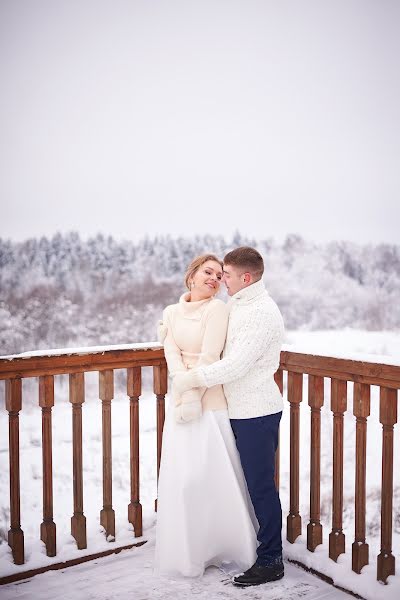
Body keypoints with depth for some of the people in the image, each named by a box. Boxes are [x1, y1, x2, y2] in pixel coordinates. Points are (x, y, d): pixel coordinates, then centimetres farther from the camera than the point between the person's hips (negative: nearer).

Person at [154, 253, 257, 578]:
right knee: (181, 476, 9)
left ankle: (229, 549, 21)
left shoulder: (217, 308, -5)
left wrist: (193, 395, -15)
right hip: (181, 399, 5)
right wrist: (186, 389, -16)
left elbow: (209, 356, -12)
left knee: (215, 475, 1)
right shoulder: (172, 312, 10)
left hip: (211, 398, -5)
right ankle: (187, 551, 26)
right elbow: (172, 354, -2)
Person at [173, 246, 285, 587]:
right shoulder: (238, 305, 12)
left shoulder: (262, 313, -19)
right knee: (252, 483, 18)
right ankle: (256, 547, 33)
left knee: (261, 486, 0)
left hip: (256, 412, -9)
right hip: (242, 409, 9)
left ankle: (270, 562, 14)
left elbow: (235, 366, -24)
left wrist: (190, 380, -16)